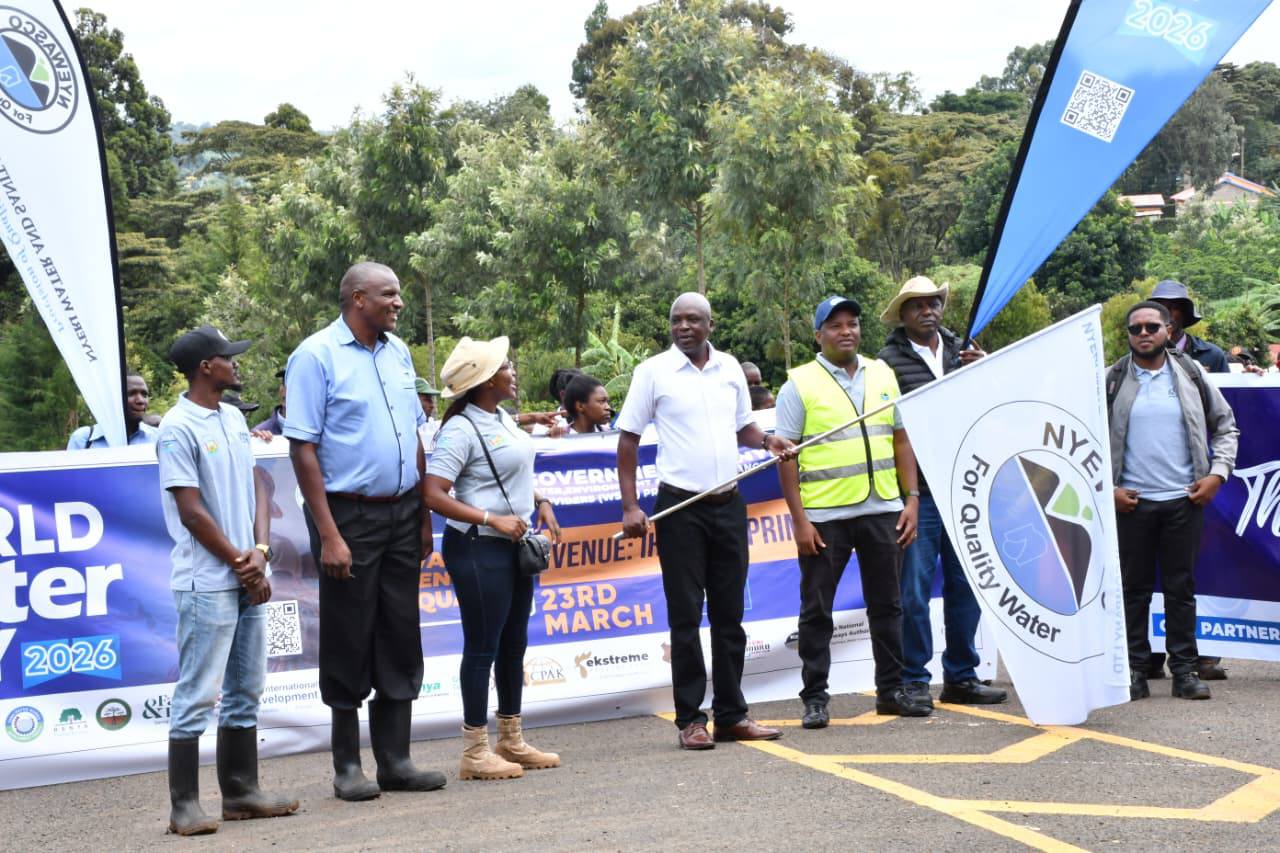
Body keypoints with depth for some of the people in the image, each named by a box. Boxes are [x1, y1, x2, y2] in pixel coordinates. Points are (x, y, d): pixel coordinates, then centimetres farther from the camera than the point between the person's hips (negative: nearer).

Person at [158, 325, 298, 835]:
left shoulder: (233, 418, 12)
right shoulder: (178, 429, -11)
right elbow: (192, 511, -14)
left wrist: (260, 552, -3)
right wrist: (240, 564, -9)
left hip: (248, 578, 8)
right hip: (206, 583, -8)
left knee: (246, 691, 12)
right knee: (197, 696, -4)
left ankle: (241, 792, 21)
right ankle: (184, 807, 3)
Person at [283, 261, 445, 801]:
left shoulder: (397, 352, 11)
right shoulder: (316, 356, -9)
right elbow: (303, 448, -13)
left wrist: (424, 515, 13)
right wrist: (328, 535, -17)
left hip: (402, 512, 6)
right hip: (349, 513, -6)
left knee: (400, 636, 9)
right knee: (348, 641, 2)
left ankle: (395, 760, 18)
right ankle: (347, 766, 13)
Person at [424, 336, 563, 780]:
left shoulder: (502, 419, 11)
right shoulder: (461, 429, -16)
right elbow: (433, 495, -22)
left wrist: (541, 502, 9)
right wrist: (492, 519, -24)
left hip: (512, 545, 9)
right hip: (478, 548, -9)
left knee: (514, 643, 15)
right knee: (482, 647, -3)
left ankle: (511, 740, 27)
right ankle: (475, 752, 6)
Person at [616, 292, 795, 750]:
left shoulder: (730, 367, 9)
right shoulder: (653, 371, -3)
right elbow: (628, 439, -2)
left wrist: (767, 440, -3)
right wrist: (630, 506, -10)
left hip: (728, 504, 4)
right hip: (680, 506, -4)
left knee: (729, 613, 9)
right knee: (686, 616, 0)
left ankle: (731, 715, 18)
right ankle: (690, 719, 7)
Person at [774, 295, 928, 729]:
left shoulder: (883, 375, 12)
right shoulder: (799, 384, -2)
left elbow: (901, 440, 14)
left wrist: (912, 499, 6)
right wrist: (799, 519, -11)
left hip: (882, 510, 4)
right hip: (824, 515, -4)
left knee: (886, 605, 11)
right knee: (817, 611, 2)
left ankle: (891, 690, 22)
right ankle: (815, 698, 10)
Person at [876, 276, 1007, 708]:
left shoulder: (960, 350, 14)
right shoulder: (890, 359, -1)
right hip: (917, 490, -5)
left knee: (966, 585, 10)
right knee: (914, 589, -2)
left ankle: (961, 677, 22)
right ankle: (914, 681, 9)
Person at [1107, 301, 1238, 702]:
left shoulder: (1191, 375, 7)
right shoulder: (1112, 381, 3)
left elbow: (1225, 426, 14)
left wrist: (1218, 473, 2)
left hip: (1184, 500, 1)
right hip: (1131, 502, -1)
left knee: (1181, 588, 5)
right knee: (1134, 588, 4)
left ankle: (1185, 670, 11)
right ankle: (1134, 670, 10)